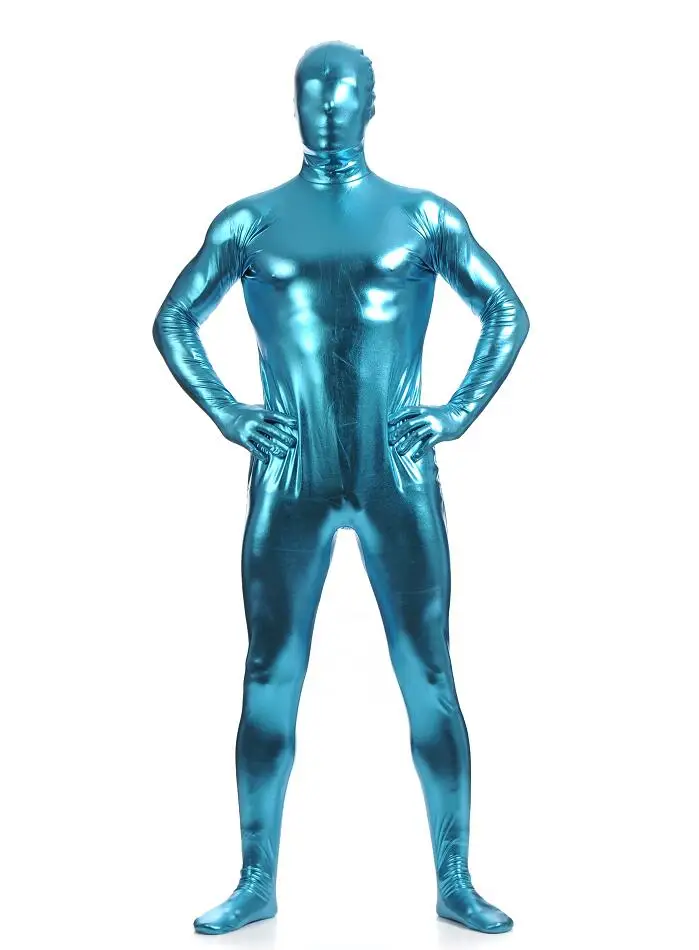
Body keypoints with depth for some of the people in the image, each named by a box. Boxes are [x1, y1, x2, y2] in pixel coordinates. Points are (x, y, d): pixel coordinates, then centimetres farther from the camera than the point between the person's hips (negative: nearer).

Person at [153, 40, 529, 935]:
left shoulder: (423, 217, 6)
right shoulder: (251, 223, 7)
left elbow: (508, 313, 11)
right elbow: (173, 320, 13)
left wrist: (457, 411, -1)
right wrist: (227, 414, 1)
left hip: (399, 480, 0)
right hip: (290, 483, 1)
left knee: (429, 682, 2)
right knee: (270, 682, 4)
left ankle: (455, 882, 15)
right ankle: (256, 882, 18)